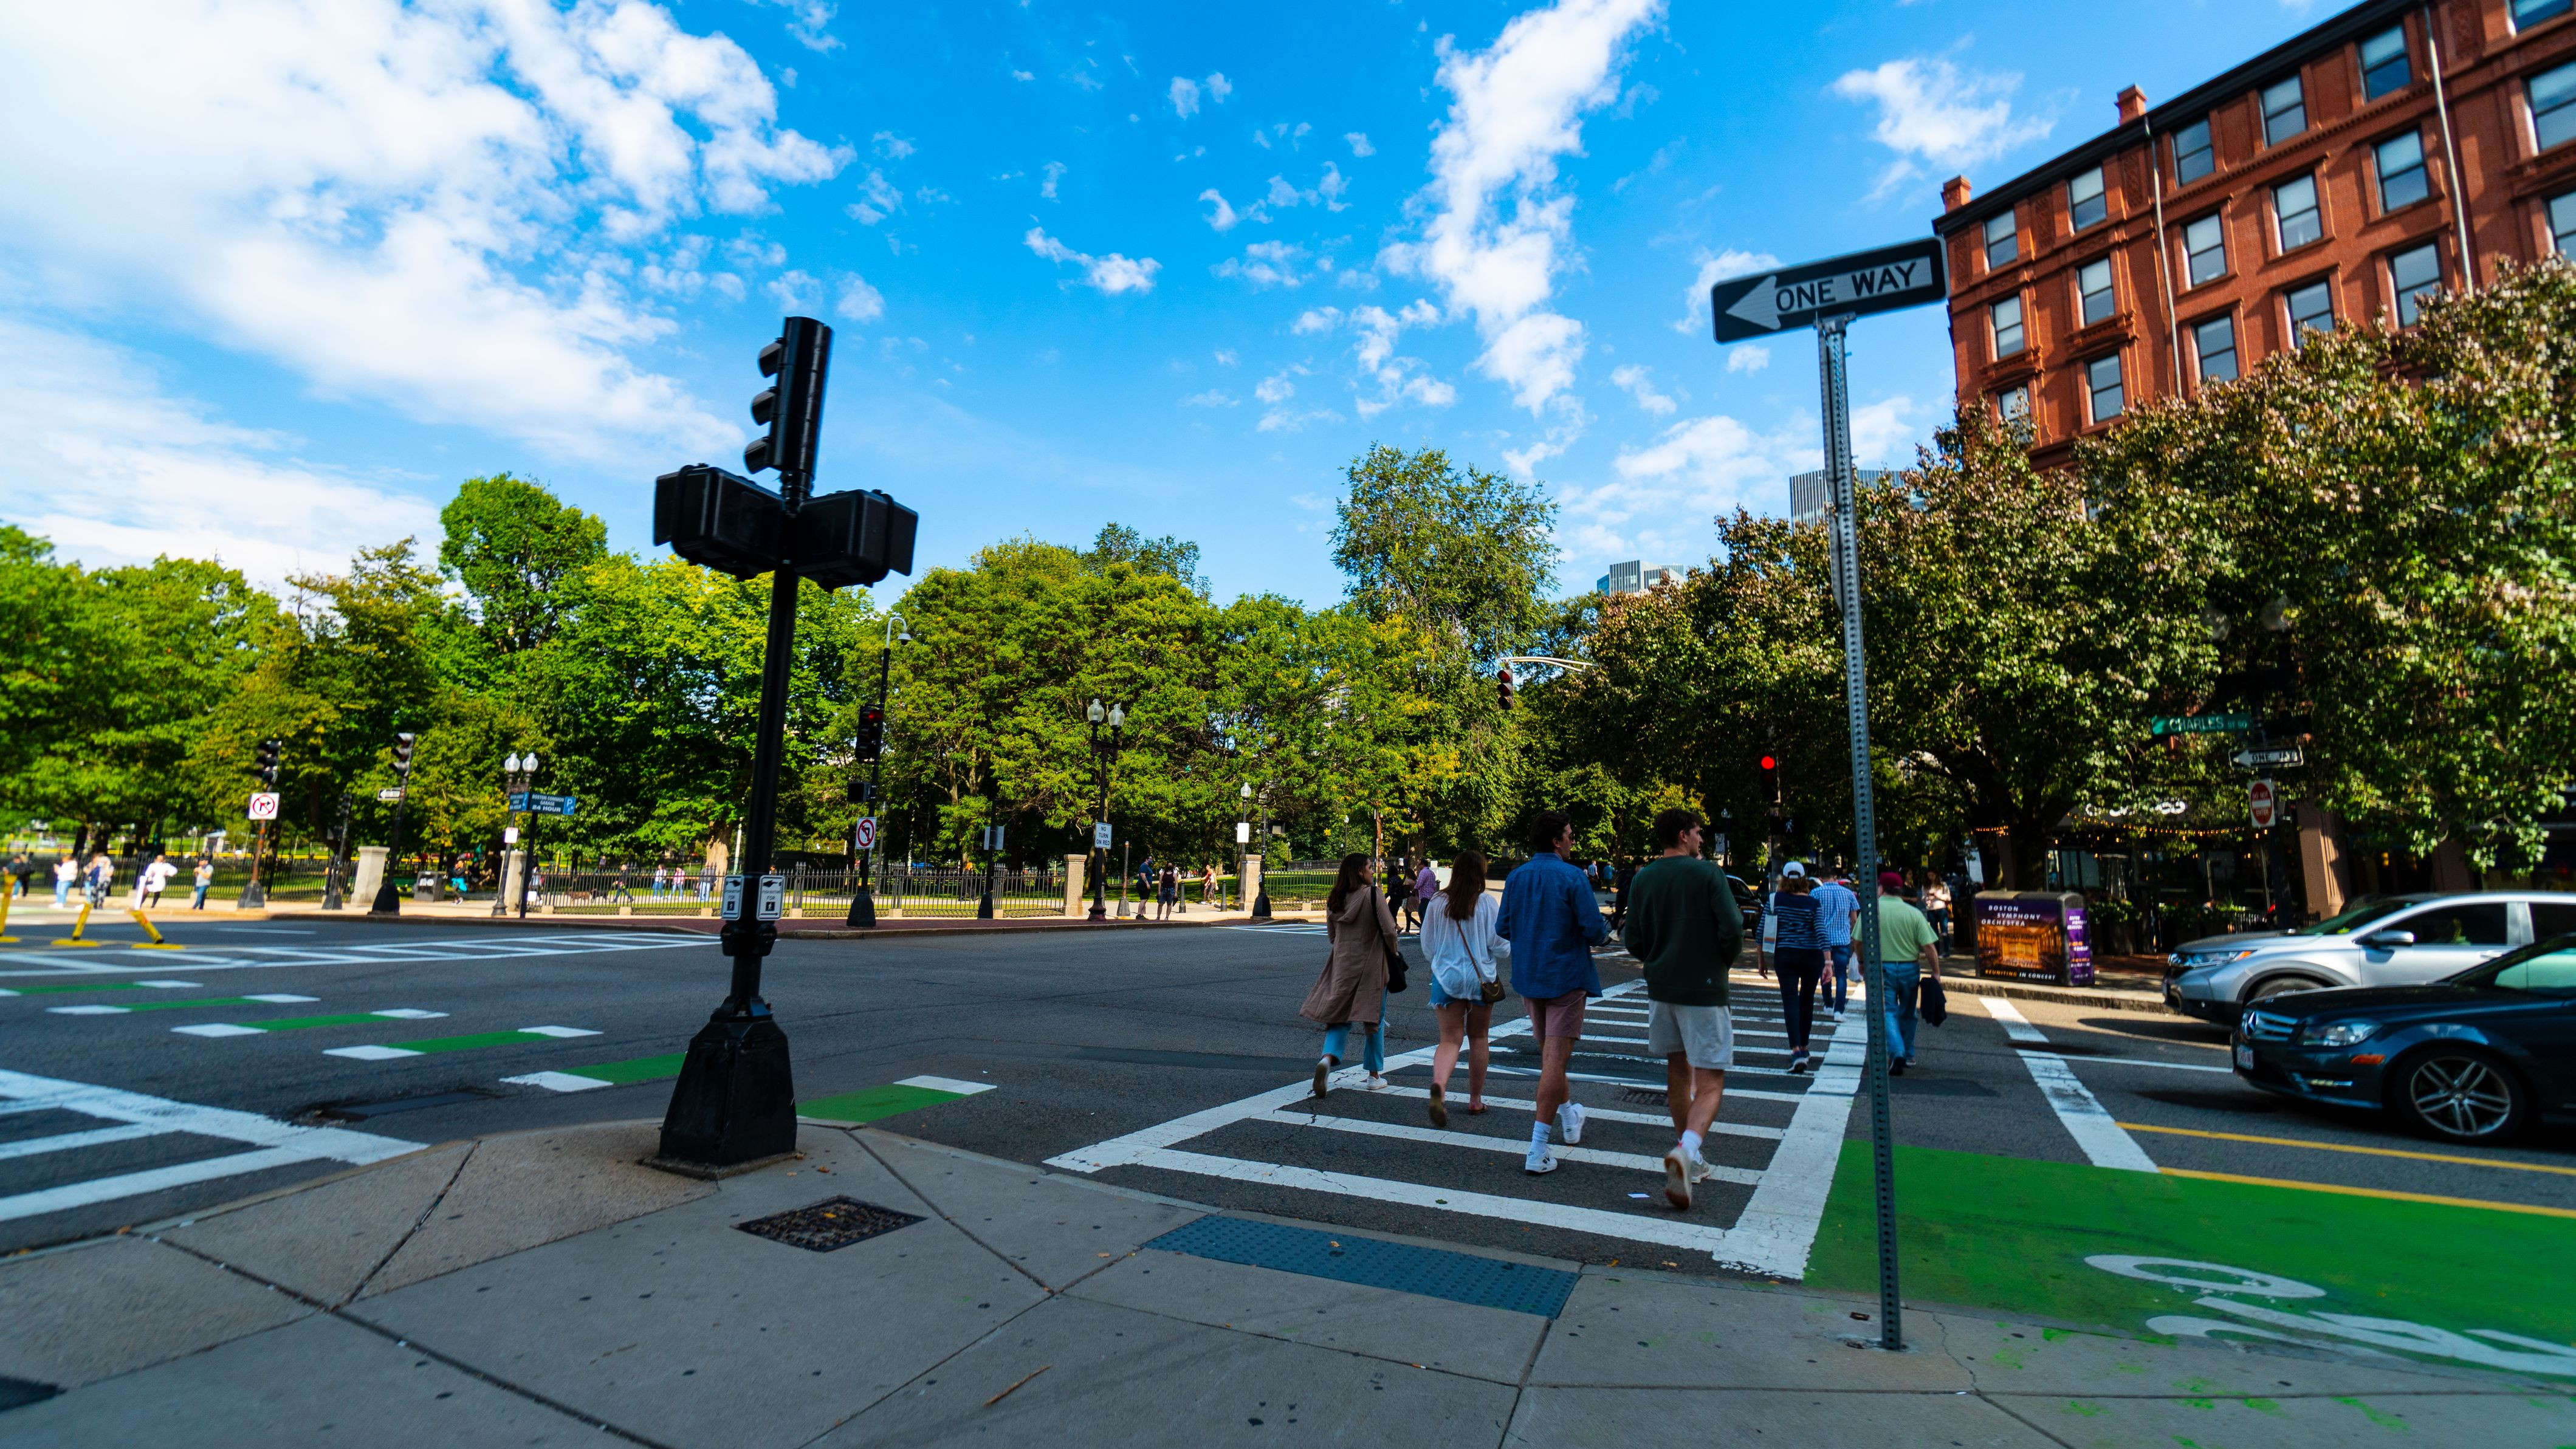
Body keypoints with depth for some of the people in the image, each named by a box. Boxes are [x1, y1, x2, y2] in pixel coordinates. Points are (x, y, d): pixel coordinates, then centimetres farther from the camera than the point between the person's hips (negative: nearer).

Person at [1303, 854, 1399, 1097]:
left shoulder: (1335, 900, 4)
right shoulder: (1373, 894, -12)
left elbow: (1331, 935, 12)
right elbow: (1389, 931, -14)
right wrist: (1394, 952, 4)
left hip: (1341, 965, 4)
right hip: (1371, 965, -4)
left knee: (1340, 1015, 9)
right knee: (1375, 1018, 10)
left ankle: (1328, 1058, -17)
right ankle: (1375, 1075, 19)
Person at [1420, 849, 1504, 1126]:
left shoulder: (1437, 902, -2)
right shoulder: (1486, 902, -9)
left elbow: (1427, 945, 4)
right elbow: (1498, 942, -7)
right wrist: (1509, 950, 16)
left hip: (1446, 977, 1)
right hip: (1480, 978, -1)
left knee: (1450, 1040, 1)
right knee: (1478, 1038, 16)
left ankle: (1439, 1085, -27)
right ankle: (1476, 1099, 26)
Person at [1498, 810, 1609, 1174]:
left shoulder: (1515, 878, 2)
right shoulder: (1572, 877, -15)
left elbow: (1503, 928, 6)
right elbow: (1594, 930, -17)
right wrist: (1603, 932, 5)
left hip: (1528, 976, 6)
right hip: (1566, 976, -6)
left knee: (1549, 1052, 23)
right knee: (1555, 1059, -5)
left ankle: (1569, 1113, 43)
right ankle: (1538, 1150, -6)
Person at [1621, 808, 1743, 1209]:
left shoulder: (1642, 879, 4)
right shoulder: (1707, 872, -9)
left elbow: (1633, 940, 4)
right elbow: (1732, 929, -14)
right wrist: (1725, 962, 5)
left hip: (1660, 986, 5)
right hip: (1704, 989, -5)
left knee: (1678, 1070, 19)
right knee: (1710, 1082, -2)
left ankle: (1687, 1159, 29)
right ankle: (1686, 1150, -24)